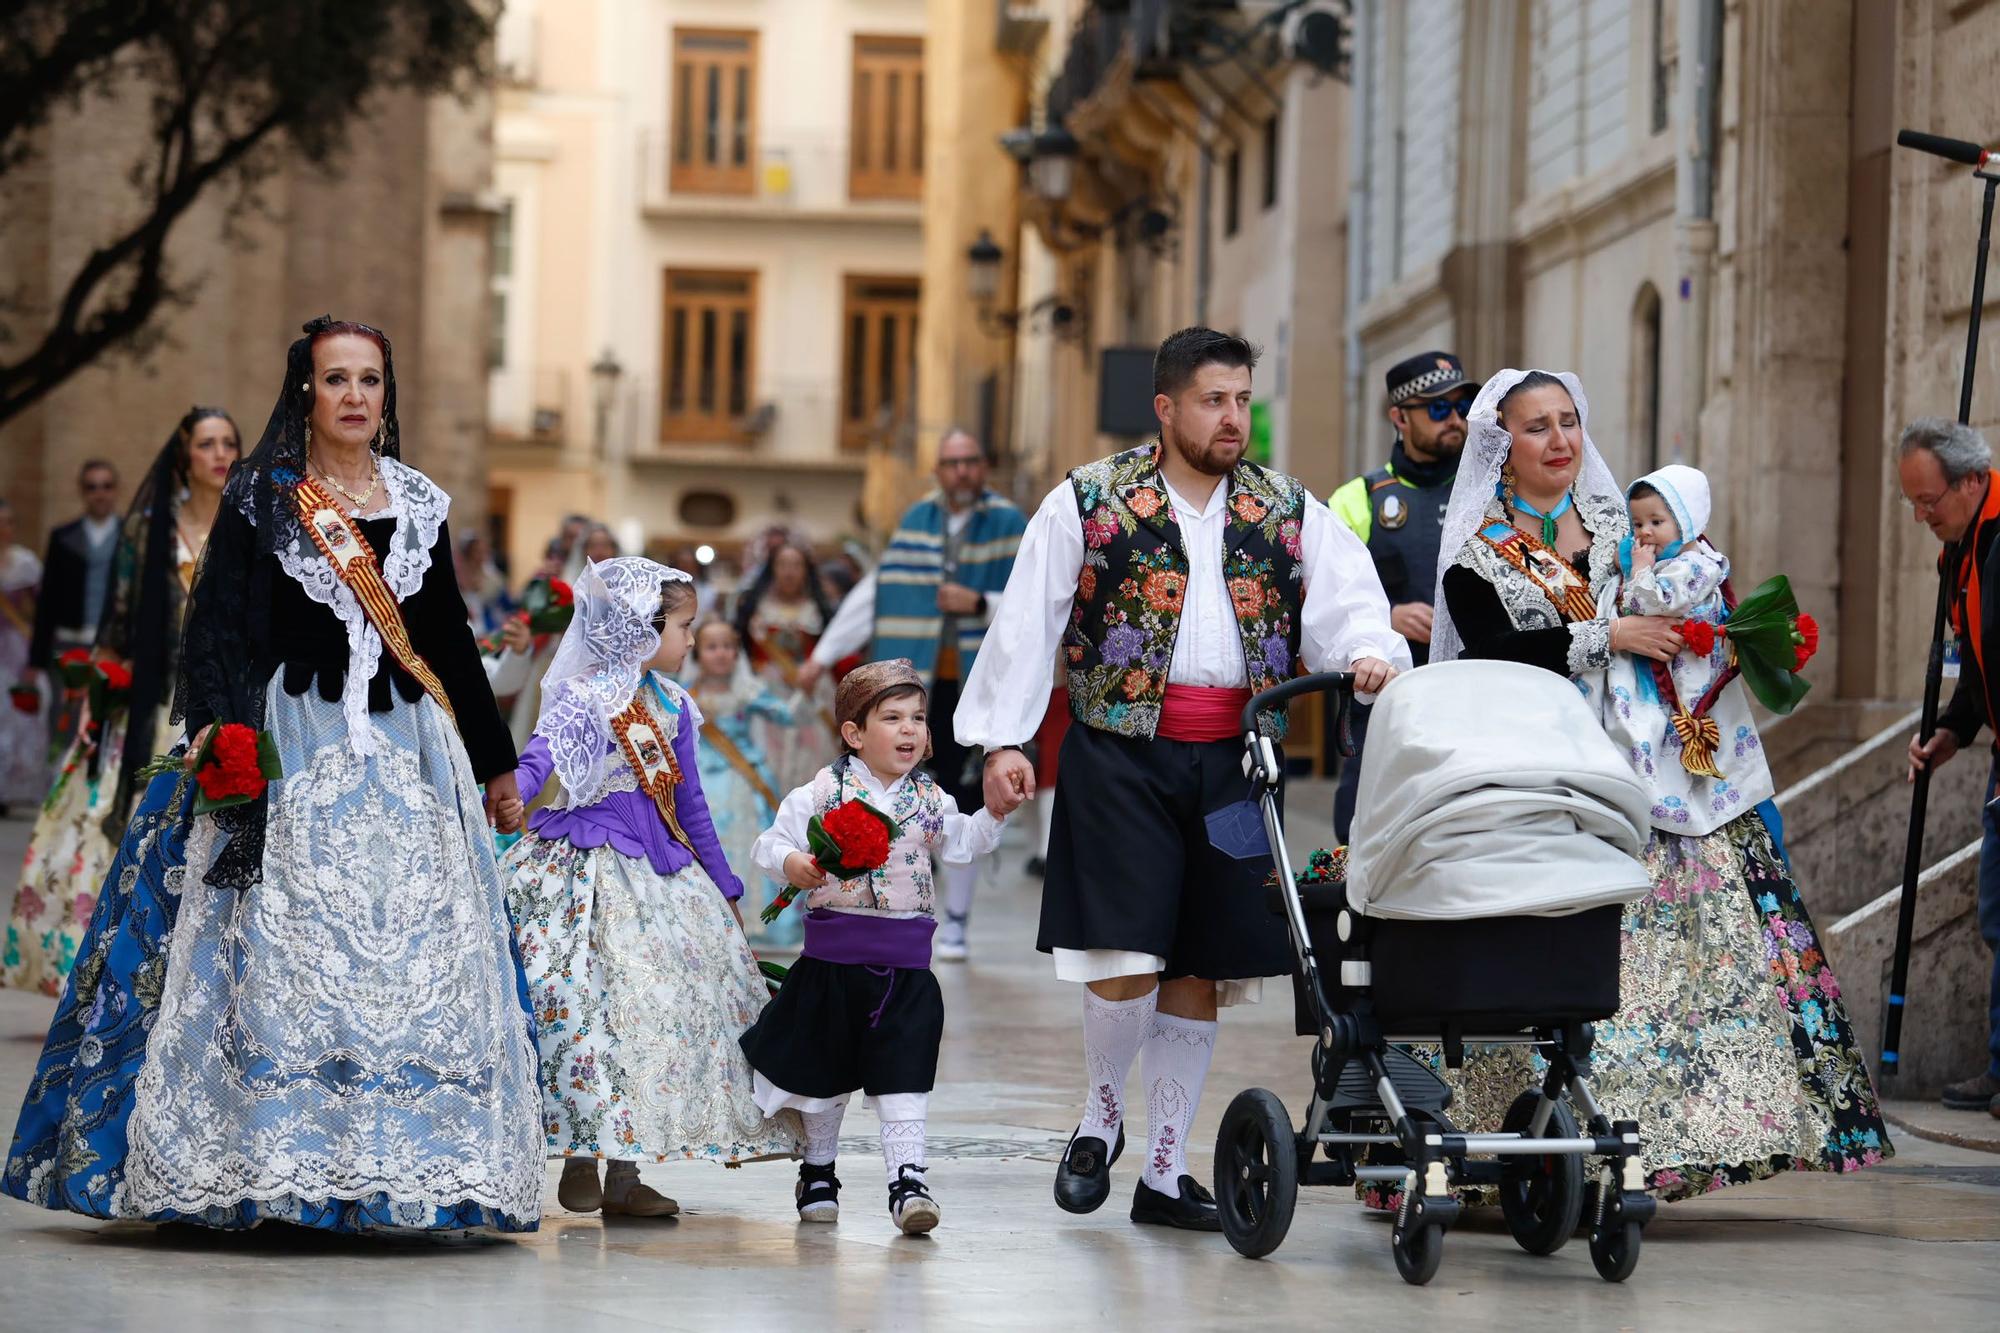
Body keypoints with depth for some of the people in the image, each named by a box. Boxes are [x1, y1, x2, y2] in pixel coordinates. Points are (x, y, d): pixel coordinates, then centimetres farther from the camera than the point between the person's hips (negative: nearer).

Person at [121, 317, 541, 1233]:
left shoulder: (418, 503, 13)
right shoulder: (260, 497, 2)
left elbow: (449, 636, 19)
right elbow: (220, 622, -5)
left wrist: (494, 759, 20)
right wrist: (218, 722, -22)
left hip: (408, 748, 4)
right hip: (295, 754, -4)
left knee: (417, 948, -2)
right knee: (286, 949, -9)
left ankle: (412, 1165, 2)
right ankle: (279, 1164, -6)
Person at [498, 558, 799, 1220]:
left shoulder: (672, 704, 11)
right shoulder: (584, 695, -9)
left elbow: (688, 800, 19)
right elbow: (542, 754, -25)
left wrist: (723, 885, 23)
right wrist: (513, 795, -47)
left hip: (658, 869, 7)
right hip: (588, 866, -7)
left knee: (667, 1005, 4)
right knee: (590, 1001, -13)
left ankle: (623, 1172, 11)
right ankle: (580, 1162, 0)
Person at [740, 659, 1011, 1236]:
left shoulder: (928, 798, 6)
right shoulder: (824, 791, -5)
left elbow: (960, 844, 19)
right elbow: (771, 842, -5)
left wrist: (994, 810, 4)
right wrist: (790, 862, -25)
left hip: (905, 964, 2)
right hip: (834, 955, -1)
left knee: (903, 1079, -7)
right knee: (824, 1073, 12)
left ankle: (908, 1179, -8)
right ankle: (818, 1172, 29)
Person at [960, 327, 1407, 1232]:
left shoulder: (1288, 512, 12)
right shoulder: (1091, 502, 3)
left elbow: (1345, 598, 0)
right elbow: (1026, 623, 1)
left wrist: (1369, 651, -23)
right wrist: (1002, 740, -7)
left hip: (1235, 758, 4)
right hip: (1121, 750, -3)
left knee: (1201, 966, 6)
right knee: (1126, 956, -12)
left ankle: (1164, 1171, 15)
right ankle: (1100, 1119, 15)